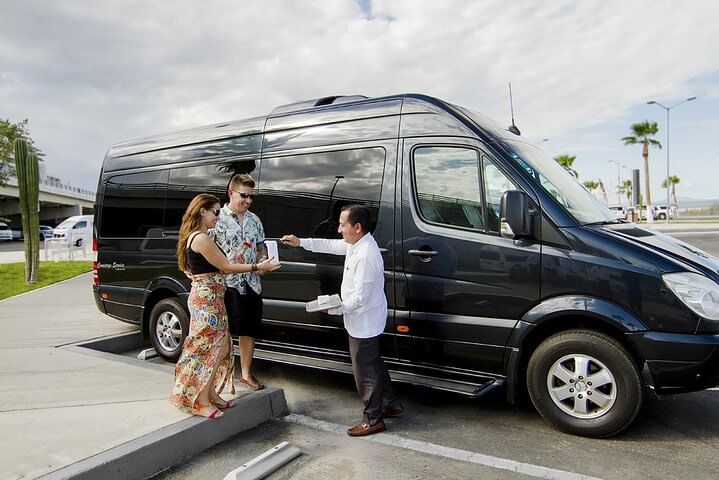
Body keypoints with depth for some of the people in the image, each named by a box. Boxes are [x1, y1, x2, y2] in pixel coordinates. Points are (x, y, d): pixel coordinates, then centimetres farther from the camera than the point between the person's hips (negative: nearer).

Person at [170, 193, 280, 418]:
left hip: (209, 298, 10)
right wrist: (258, 267, -9)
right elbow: (226, 267, -15)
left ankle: (211, 394, 24)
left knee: (220, 349, 14)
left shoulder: (193, 237, 14)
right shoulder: (201, 239, -17)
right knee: (207, 350, -1)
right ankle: (201, 402, 10)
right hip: (206, 299, -10)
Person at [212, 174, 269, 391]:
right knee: (225, 331, 4)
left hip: (252, 283, 6)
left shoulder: (254, 219, 10)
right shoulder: (218, 218, -7)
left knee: (249, 329, 14)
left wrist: (262, 263, 0)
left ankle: (246, 373, 29)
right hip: (227, 284, -6)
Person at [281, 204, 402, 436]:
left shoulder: (366, 255, -29)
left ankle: (372, 419, 19)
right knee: (373, 363, 23)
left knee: (365, 370, 4)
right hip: (365, 321, 10)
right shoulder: (357, 244, 1)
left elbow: (360, 298, -27)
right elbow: (331, 245, 16)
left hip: (364, 323, -10)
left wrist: (335, 309, -18)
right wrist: (301, 242, 14)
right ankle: (391, 403, 39)